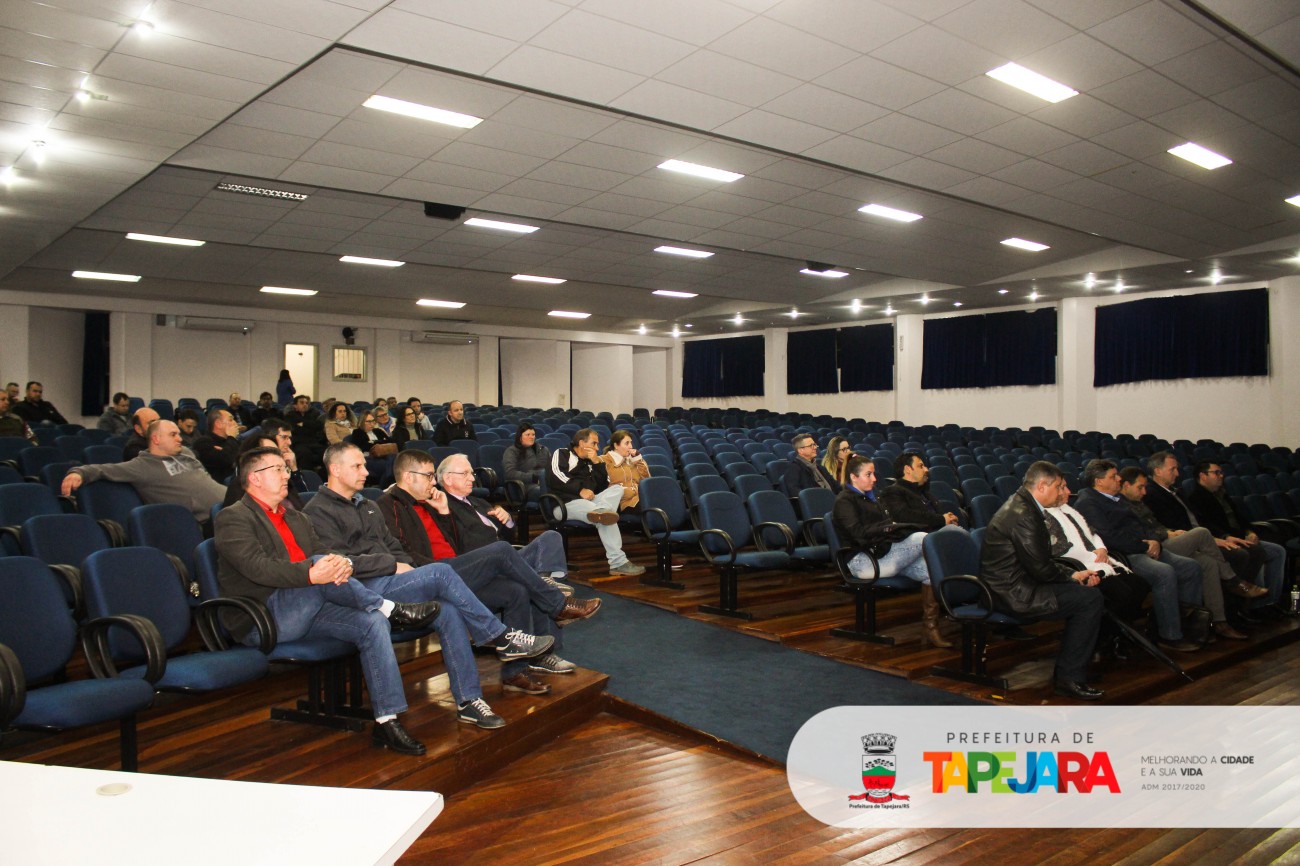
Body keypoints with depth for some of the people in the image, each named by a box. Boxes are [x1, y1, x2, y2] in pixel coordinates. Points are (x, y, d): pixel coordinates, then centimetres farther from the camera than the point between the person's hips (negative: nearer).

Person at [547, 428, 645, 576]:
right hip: (566, 503, -7)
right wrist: (580, 489, -16)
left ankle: (601, 510, -45)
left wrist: (597, 463, 7)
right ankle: (618, 562, -37)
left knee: (617, 488, -14)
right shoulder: (562, 453, 9)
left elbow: (603, 486, 17)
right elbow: (555, 475, -12)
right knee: (606, 517, -30)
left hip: (589, 502, 7)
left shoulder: (590, 463, 29)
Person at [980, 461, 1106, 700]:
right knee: (1090, 598, -11)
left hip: (1011, 587, 11)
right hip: (1014, 595, -11)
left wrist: (1074, 573, 6)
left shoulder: (1020, 504, 13)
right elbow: (1041, 569, -19)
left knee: (1082, 591, 15)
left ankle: (1066, 670, 19)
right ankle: (1069, 677, -2)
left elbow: (1043, 560, 18)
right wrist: (1073, 576, -1)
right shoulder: (1023, 515, -21)